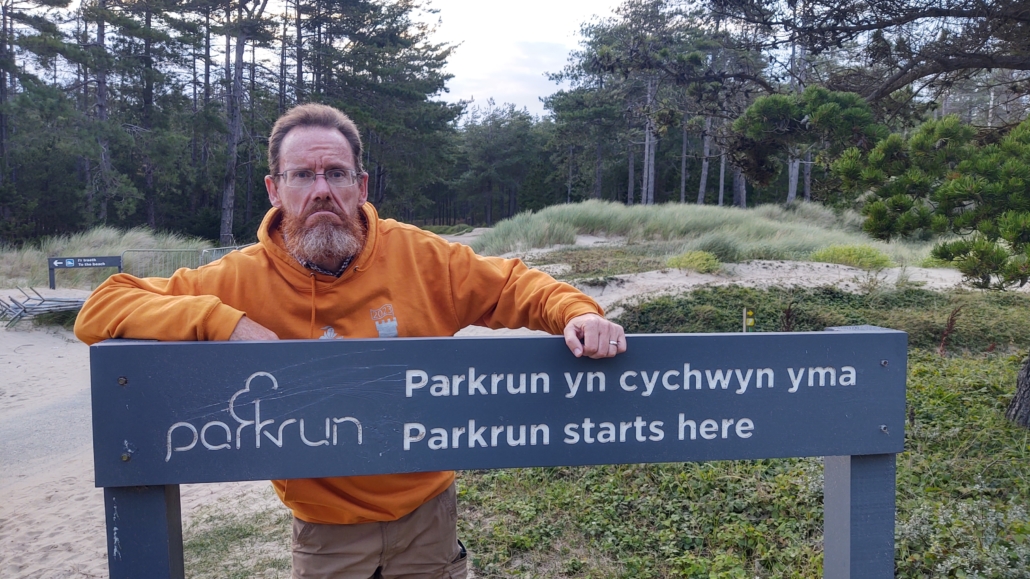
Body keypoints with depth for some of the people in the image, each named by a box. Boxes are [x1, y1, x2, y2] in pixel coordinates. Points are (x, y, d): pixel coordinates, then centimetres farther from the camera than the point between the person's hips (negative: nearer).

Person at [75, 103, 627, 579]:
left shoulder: (414, 254, -9)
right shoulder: (243, 278, -13)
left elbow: (512, 284, 1)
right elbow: (99, 311, -12)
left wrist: (575, 311, -18)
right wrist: (223, 321, -27)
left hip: (426, 513, 1)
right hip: (326, 530, 0)